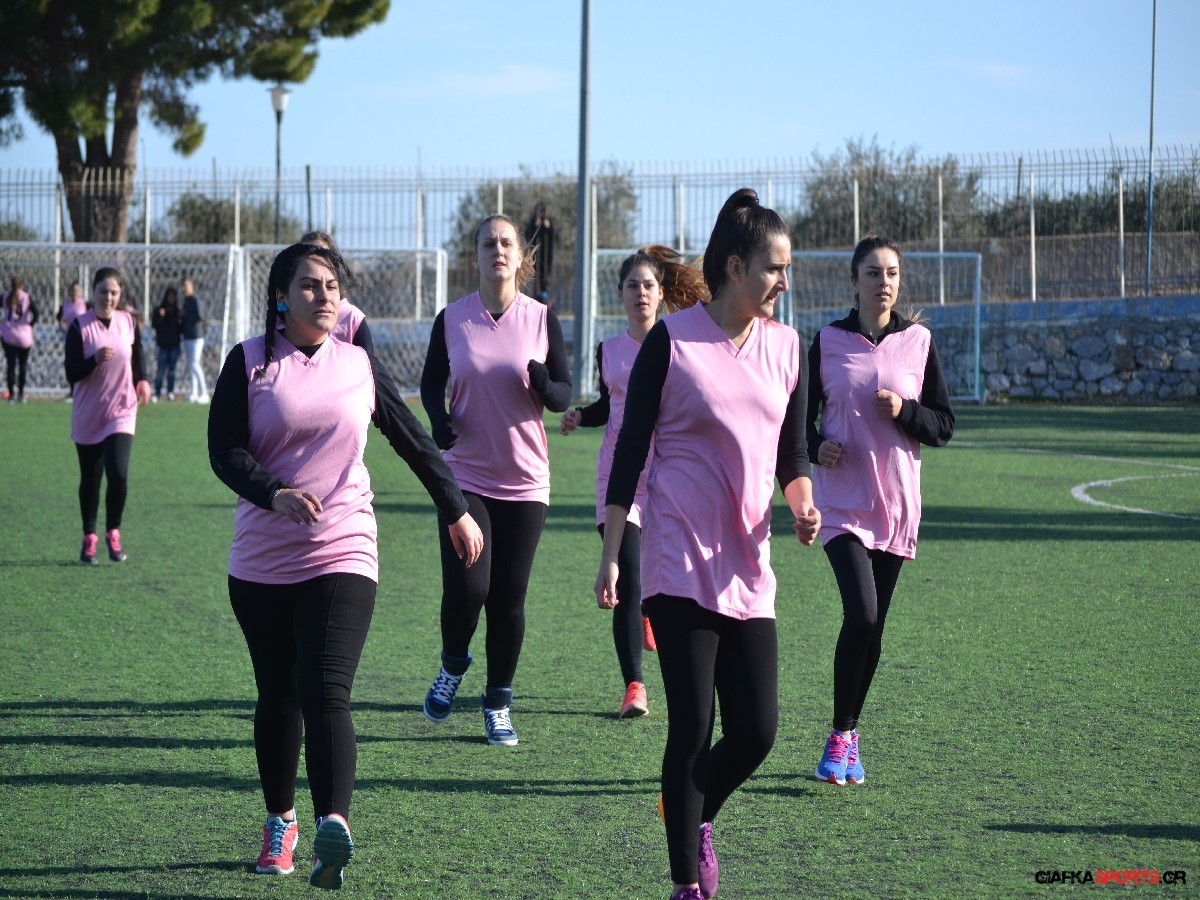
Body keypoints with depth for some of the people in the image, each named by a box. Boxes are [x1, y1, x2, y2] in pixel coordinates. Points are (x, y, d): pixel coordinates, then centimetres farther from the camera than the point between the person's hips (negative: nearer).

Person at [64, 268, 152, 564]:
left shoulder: (129, 322, 0)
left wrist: (142, 380, 3)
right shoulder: (80, 327, -9)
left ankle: (113, 533, 5)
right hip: (88, 416, -1)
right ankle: (89, 539, 23)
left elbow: (138, 355, 18)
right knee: (90, 479, 7)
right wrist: (95, 359, -28)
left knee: (118, 474, -15)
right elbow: (71, 374, -13)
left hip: (122, 411, 1)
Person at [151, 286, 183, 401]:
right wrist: (160, 317, -21)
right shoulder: (159, 310, 3)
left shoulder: (178, 312, 11)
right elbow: (154, 325, -6)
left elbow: (181, 329, 11)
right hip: (163, 344, -3)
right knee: (161, 369, -8)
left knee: (171, 370, 3)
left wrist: (180, 322, -8)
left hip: (174, 345, 3)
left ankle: (170, 392, 8)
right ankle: (157, 393, -4)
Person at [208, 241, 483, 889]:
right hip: (262, 562, 1)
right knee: (278, 697, 11)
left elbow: (414, 442, 16)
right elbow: (224, 451, -7)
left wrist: (457, 510, 21)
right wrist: (276, 494, -24)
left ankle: (333, 824, -31)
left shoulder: (360, 367, 6)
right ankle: (280, 822, 27)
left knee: (326, 695, -16)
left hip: (343, 557, -1)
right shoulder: (248, 363, 1)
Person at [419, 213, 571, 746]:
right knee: (466, 588, -14)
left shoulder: (541, 319, 1)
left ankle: (498, 704, 18)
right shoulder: (452, 320, 0)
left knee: (509, 598, 3)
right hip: (465, 476, -1)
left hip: (525, 481, 1)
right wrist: (438, 417, -10)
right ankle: (452, 666, 17)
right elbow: (431, 382, 11)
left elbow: (564, 396, 3)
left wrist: (543, 385, -20)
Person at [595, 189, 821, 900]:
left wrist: (802, 503, -6)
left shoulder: (787, 347, 9)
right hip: (680, 564, -5)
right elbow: (631, 448, -3)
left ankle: (697, 819, 30)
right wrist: (610, 554, -5)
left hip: (748, 567, 5)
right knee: (692, 730, -6)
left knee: (757, 733, 0)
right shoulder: (672, 340, -6)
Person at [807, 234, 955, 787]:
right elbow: (803, 415, 9)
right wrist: (817, 446, -11)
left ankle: (849, 737, 21)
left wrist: (904, 410, -13)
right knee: (861, 614, -18)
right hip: (841, 499, -2)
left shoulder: (918, 341, 5)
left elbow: (944, 425, 6)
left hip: (897, 501, 2)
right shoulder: (828, 340, 2)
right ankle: (840, 737, -7)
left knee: (874, 625, 6)